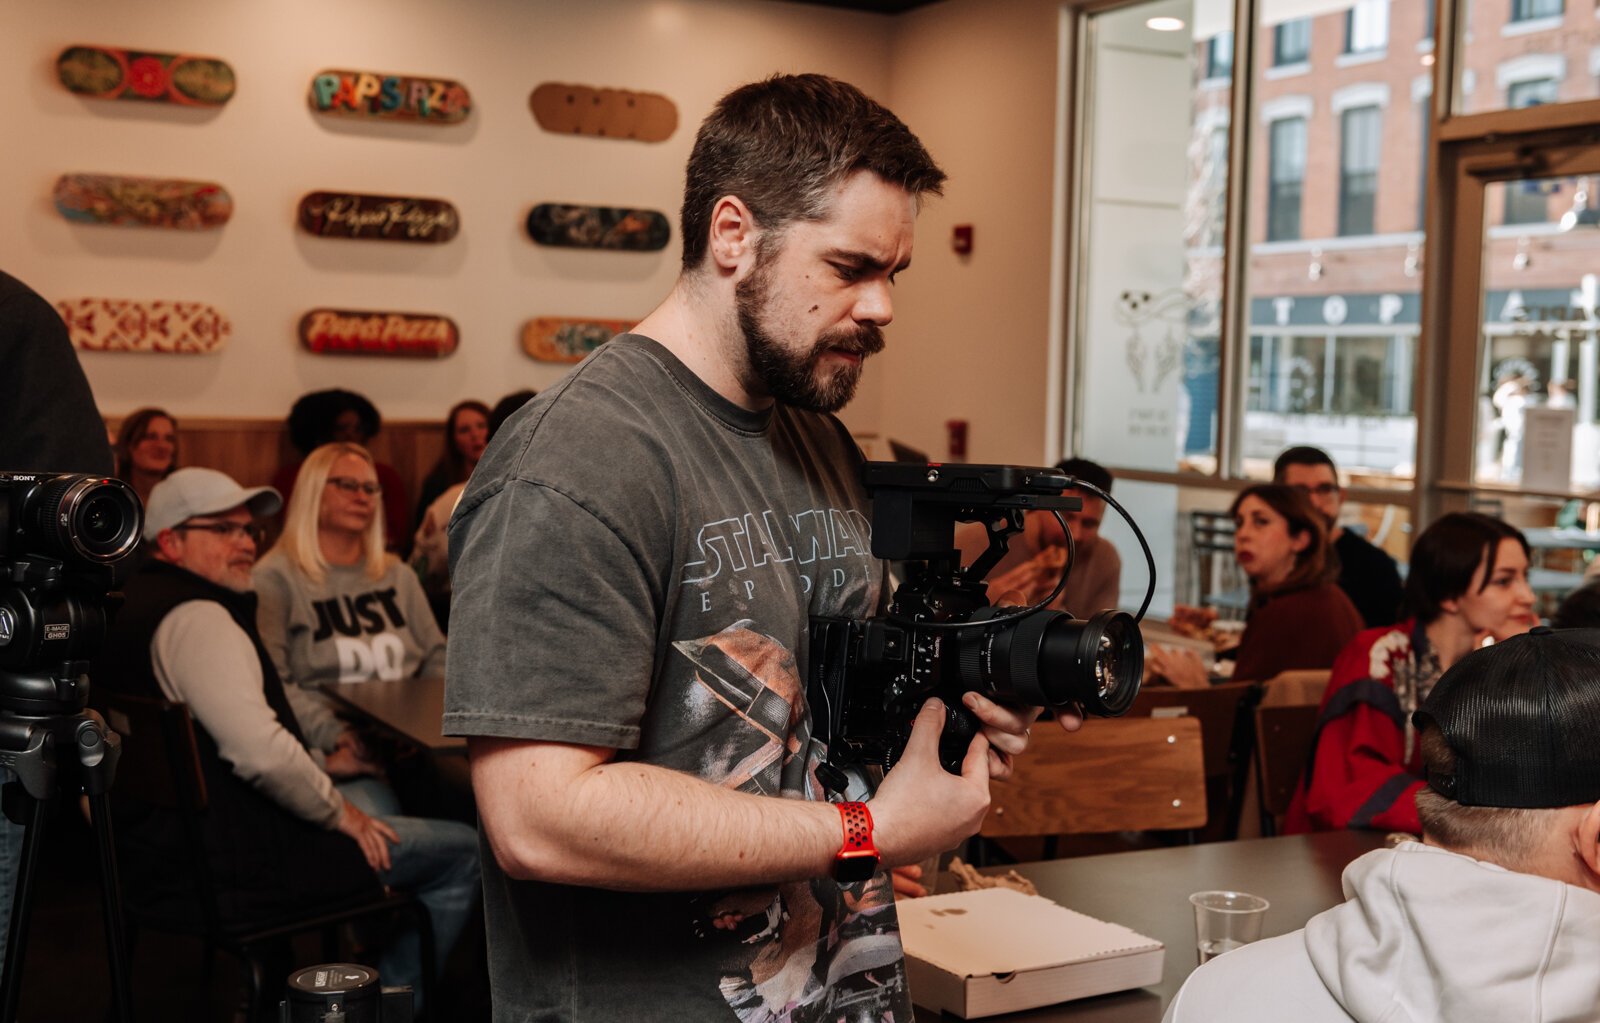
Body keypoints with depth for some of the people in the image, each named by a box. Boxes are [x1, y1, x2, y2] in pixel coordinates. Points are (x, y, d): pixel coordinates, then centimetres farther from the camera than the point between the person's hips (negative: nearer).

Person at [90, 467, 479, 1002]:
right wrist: (337, 811, -13)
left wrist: (319, 766, 18)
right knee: (461, 850, -3)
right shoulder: (195, 618, -18)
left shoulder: (136, 608, 15)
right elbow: (260, 751, -29)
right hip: (233, 868, -11)